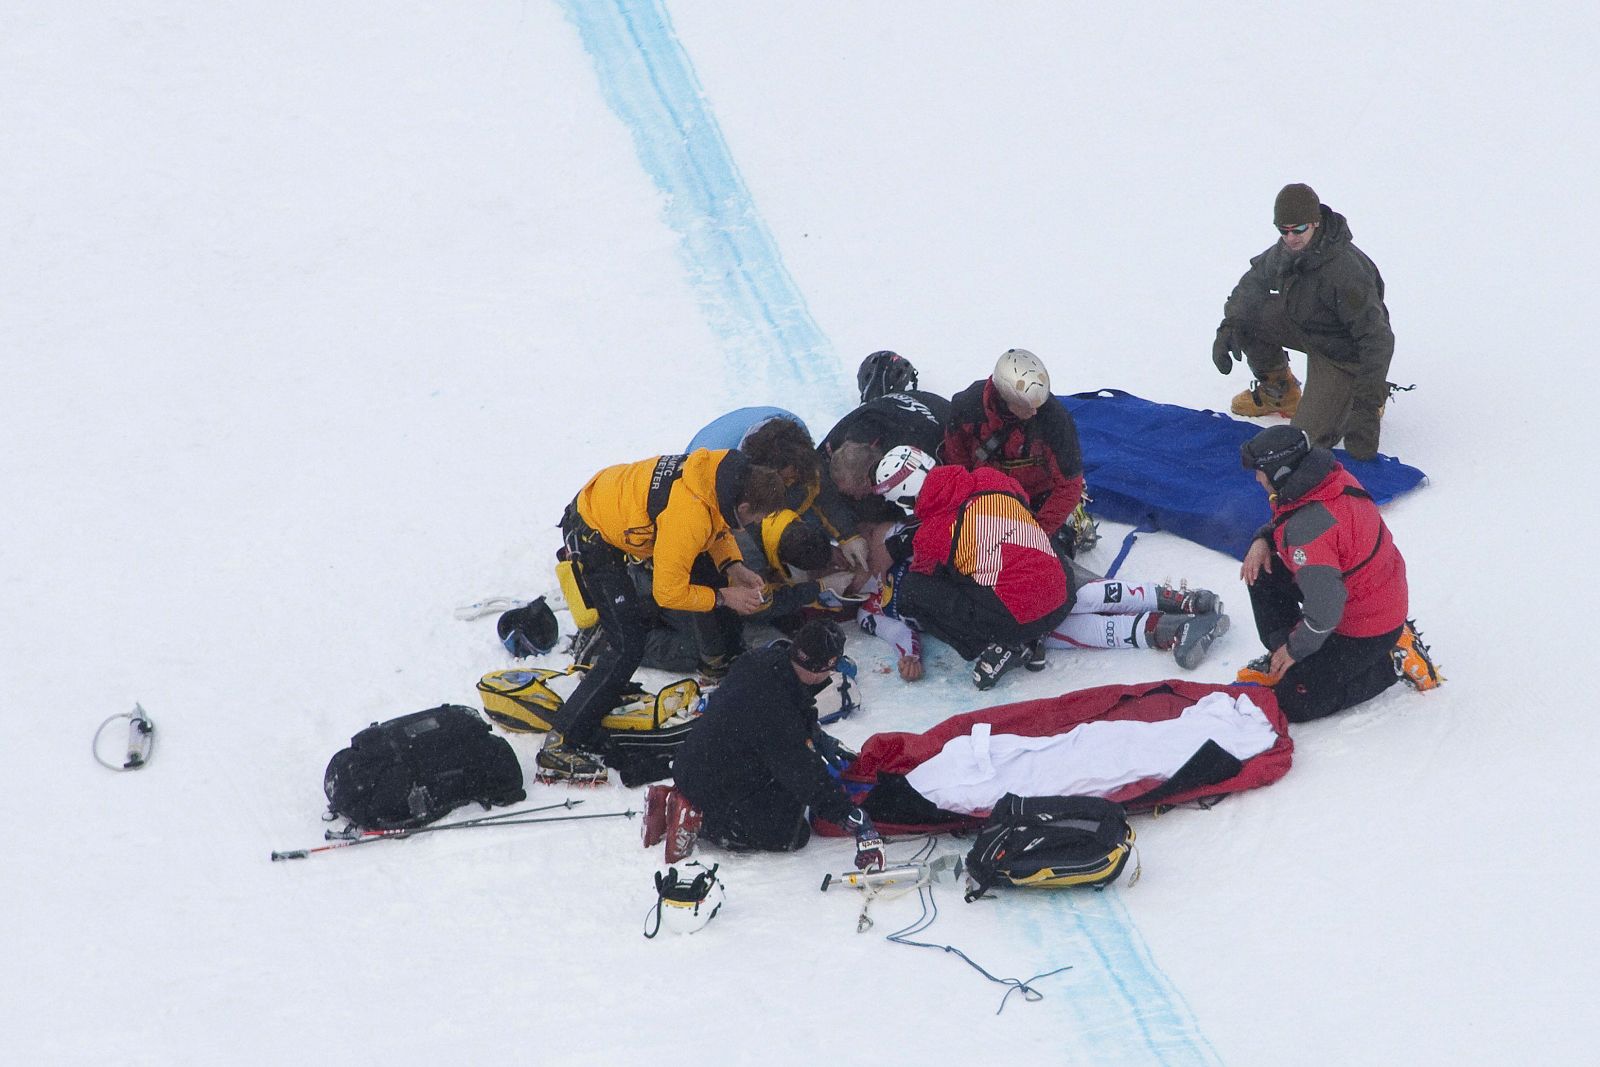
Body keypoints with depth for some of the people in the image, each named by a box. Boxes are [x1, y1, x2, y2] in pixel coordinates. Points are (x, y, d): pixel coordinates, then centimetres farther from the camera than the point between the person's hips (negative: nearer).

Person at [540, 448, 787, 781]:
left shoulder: (723, 471, -11)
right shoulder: (688, 516, -35)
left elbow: (717, 525, 12)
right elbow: (669, 592, -25)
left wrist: (732, 567, -3)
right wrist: (723, 597, -13)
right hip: (591, 538, -9)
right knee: (626, 648, -12)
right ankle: (561, 746, -12)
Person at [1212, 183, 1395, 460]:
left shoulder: (1345, 270, -37)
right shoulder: (1286, 250, -12)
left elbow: (1377, 339, -34)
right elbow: (1254, 280, 7)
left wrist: (1367, 404, -37)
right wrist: (1228, 327, -10)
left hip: (1343, 353, -7)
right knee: (1245, 315, -8)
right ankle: (1277, 390, 15)